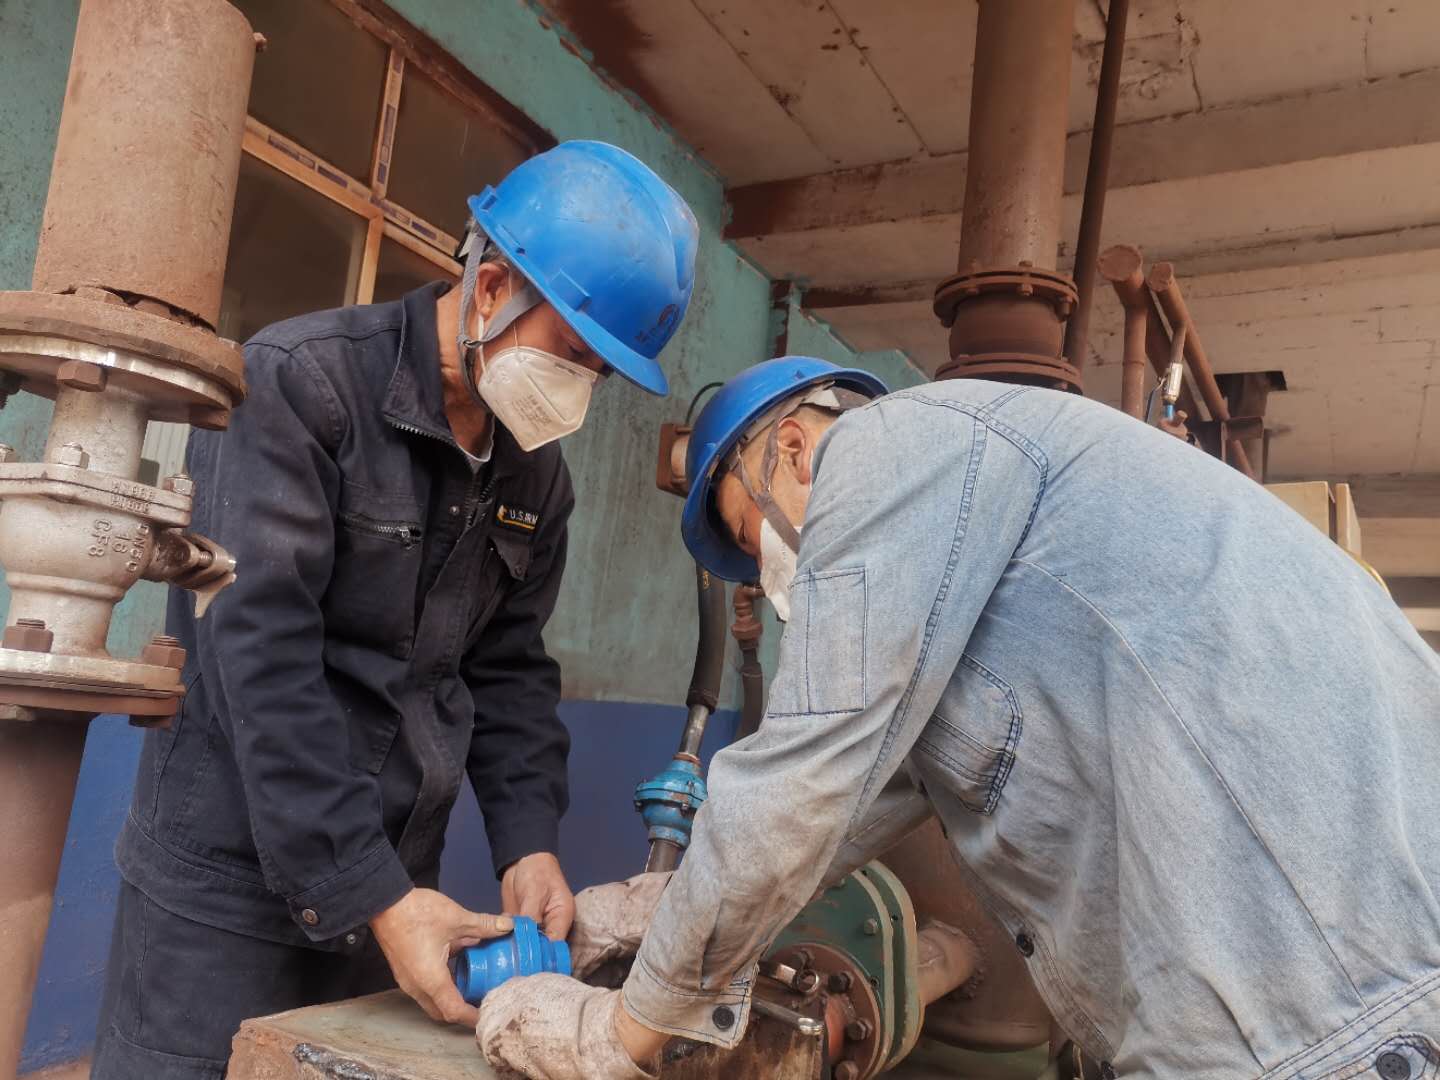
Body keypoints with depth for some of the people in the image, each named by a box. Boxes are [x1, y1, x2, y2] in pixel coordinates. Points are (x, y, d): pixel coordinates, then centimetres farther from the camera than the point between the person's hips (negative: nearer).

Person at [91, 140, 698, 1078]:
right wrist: (368, 895, -23)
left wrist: (529, 842, -5)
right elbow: (261, 651, -21)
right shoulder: (300, 384, -15)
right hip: (230, 875, -5)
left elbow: (509, 667, 8)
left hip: (391, 878, 6)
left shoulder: (538, 474, 5)